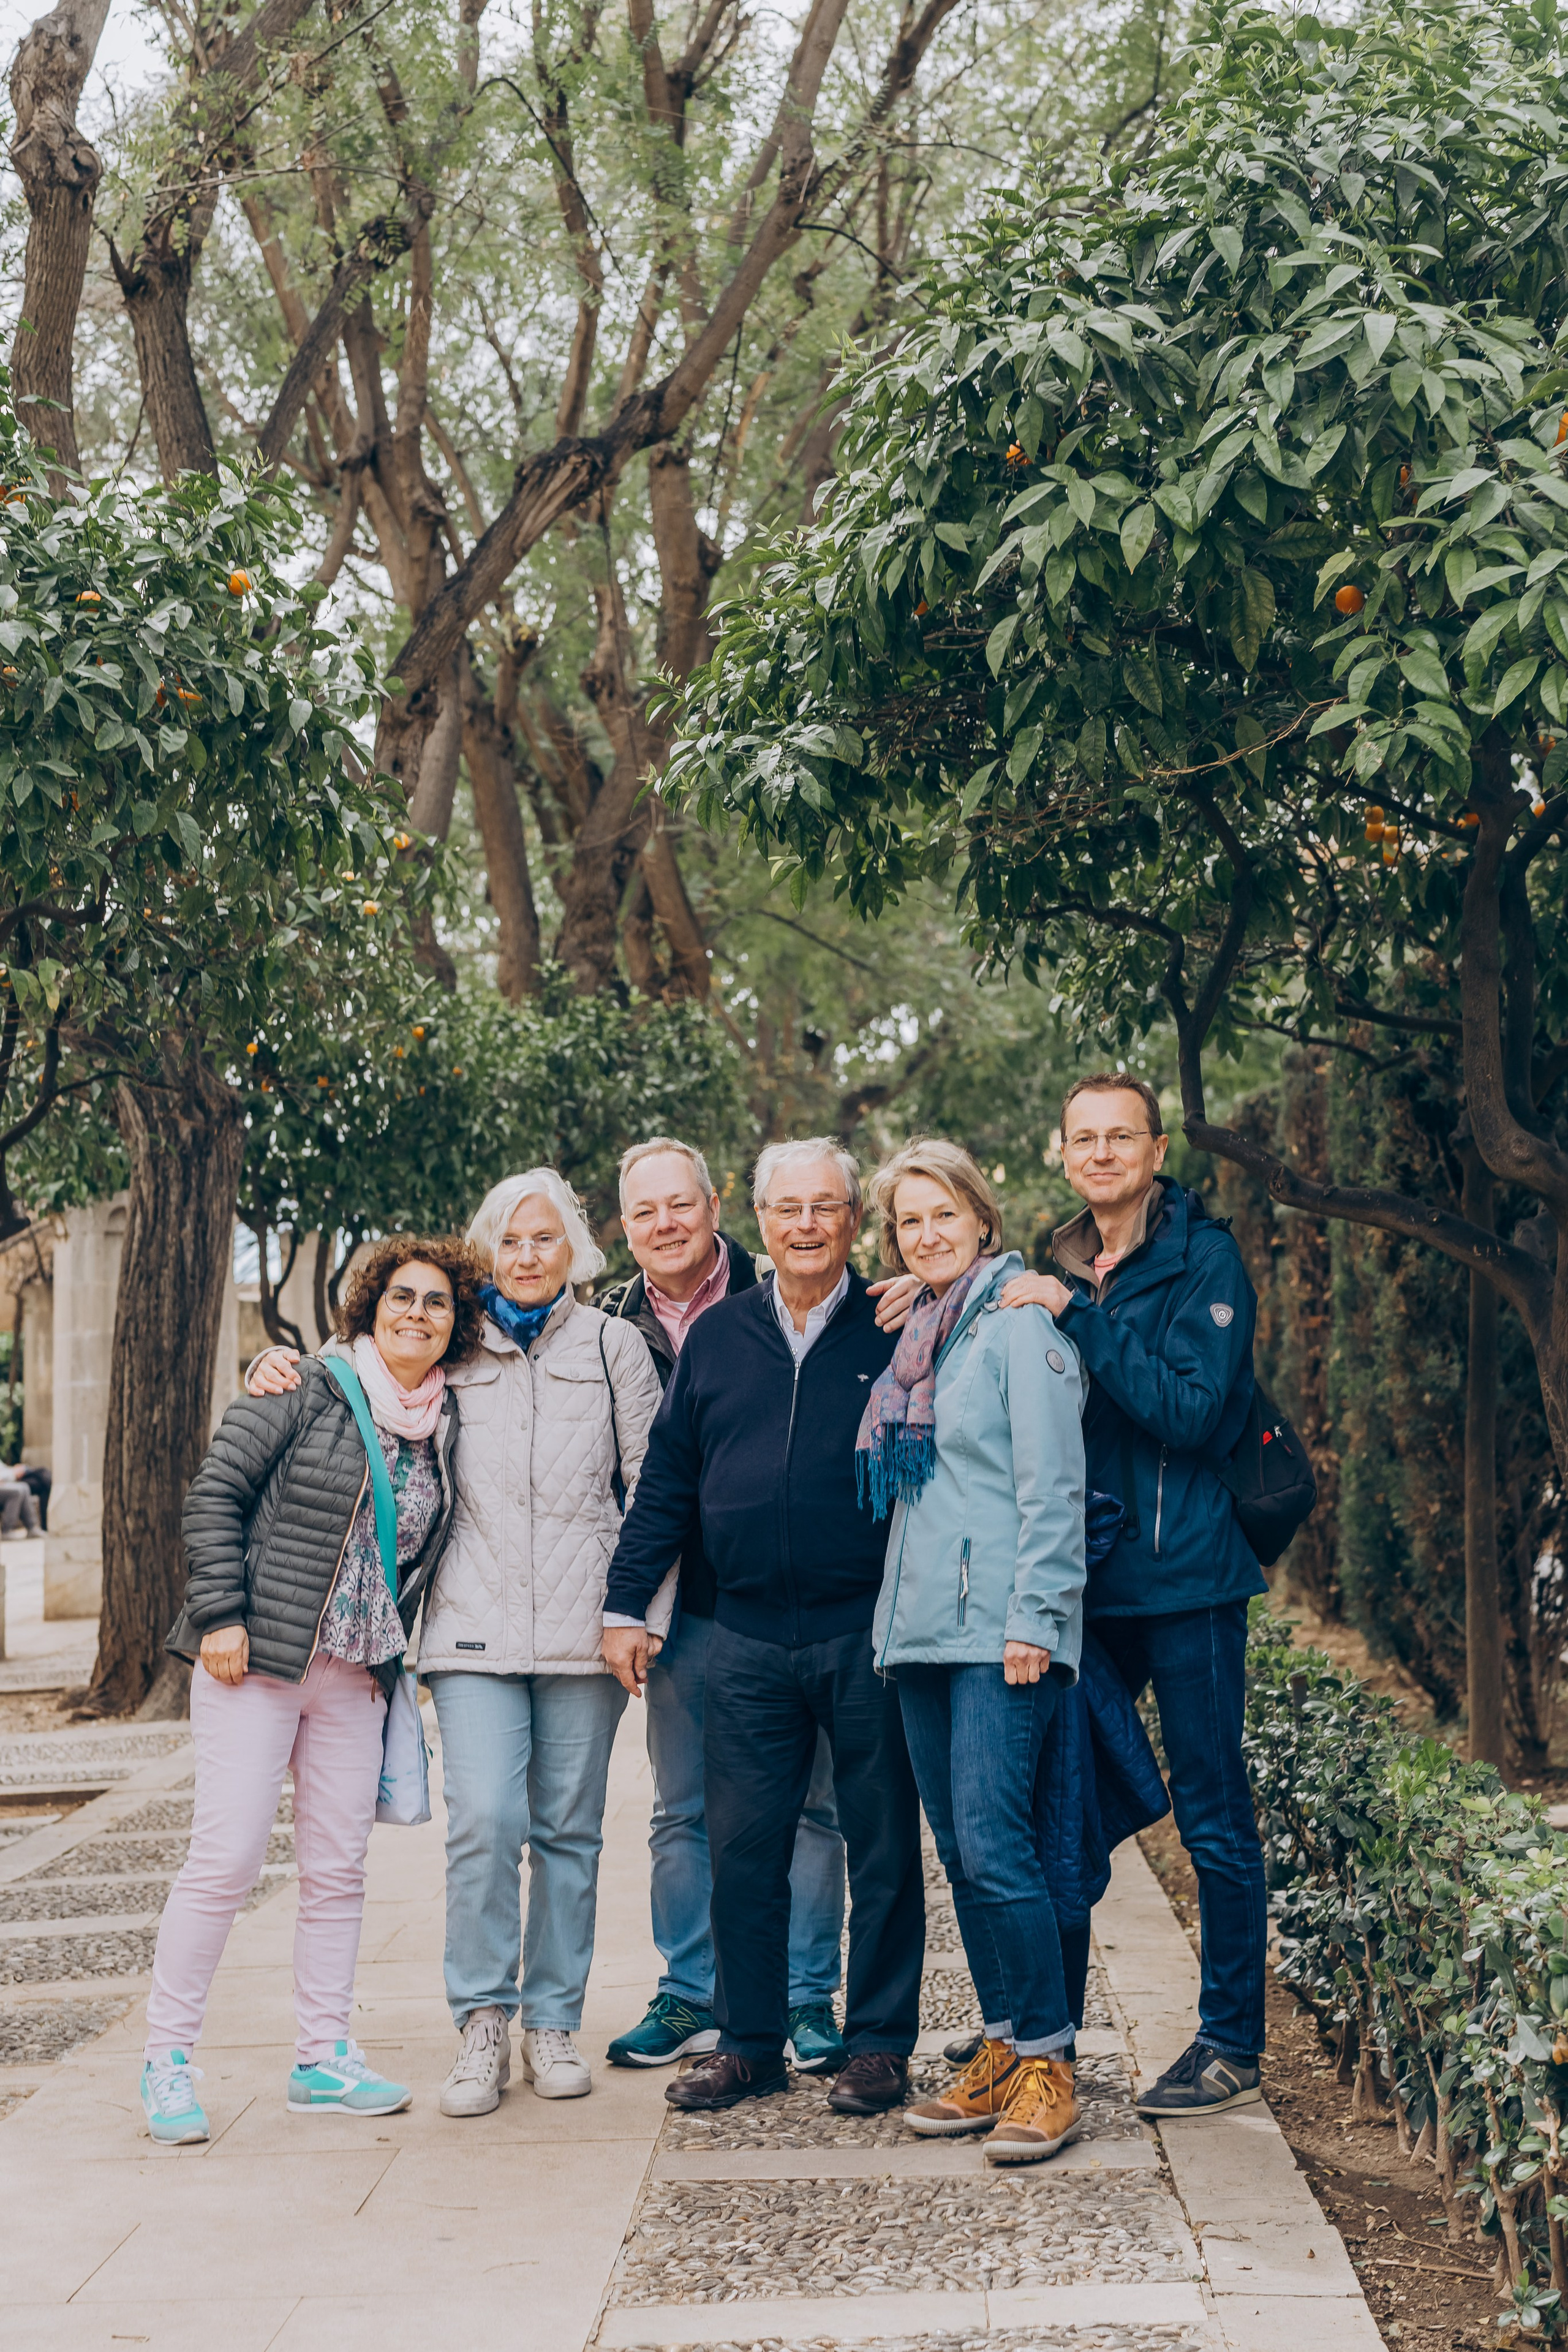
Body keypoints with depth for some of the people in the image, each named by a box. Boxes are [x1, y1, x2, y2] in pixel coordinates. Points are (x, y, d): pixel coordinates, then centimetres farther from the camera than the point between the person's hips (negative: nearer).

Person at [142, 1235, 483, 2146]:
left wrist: (396, 1648, 9)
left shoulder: (450, 1424, 10)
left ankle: (325, 2057, 17)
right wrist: (221, 1615, -12)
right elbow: (215, 1492, -6)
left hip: (358, 1676, 6)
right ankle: (168, 2057, 3)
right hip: (257, 1661, -5)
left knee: (339, 1867, 8)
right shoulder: (308, 1390, -5)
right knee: (226, 1858, -7)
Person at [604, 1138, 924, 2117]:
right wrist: (625, 1604, 9)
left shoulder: (897, 1332, -1)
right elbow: (667, 1483, 13)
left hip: (868, 1632, -3)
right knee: (743, 1849, 6)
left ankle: (881, 2044, 16)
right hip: (748, 1640, 3)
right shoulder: (718, 1338, 9)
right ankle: (750, 2042, 19)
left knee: (883, 1848, 5)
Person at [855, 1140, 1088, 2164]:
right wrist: (901, 1607, 16)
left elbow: (1051, 1483, -12)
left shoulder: (1018, 1327, -7)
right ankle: (1003, 2050, 17)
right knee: (960, 1850, 9)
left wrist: (1033, 1615, -16)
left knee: (995, 1845, -12)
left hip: (1001, 1631, -8)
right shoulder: (914, 1340, 18)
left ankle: (1049, 2065, -4)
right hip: (923, 1627, 8)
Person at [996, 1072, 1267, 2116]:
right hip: (1086, 1579, 6)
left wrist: (1076, 1315, -22)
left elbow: (1190, 1410, -20)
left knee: (1214, 1815, 1)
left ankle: (1233, 2045, 11)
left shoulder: (1204, 1261, -8)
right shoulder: (1060, 1270, 11)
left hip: (1187, 1576, -6)